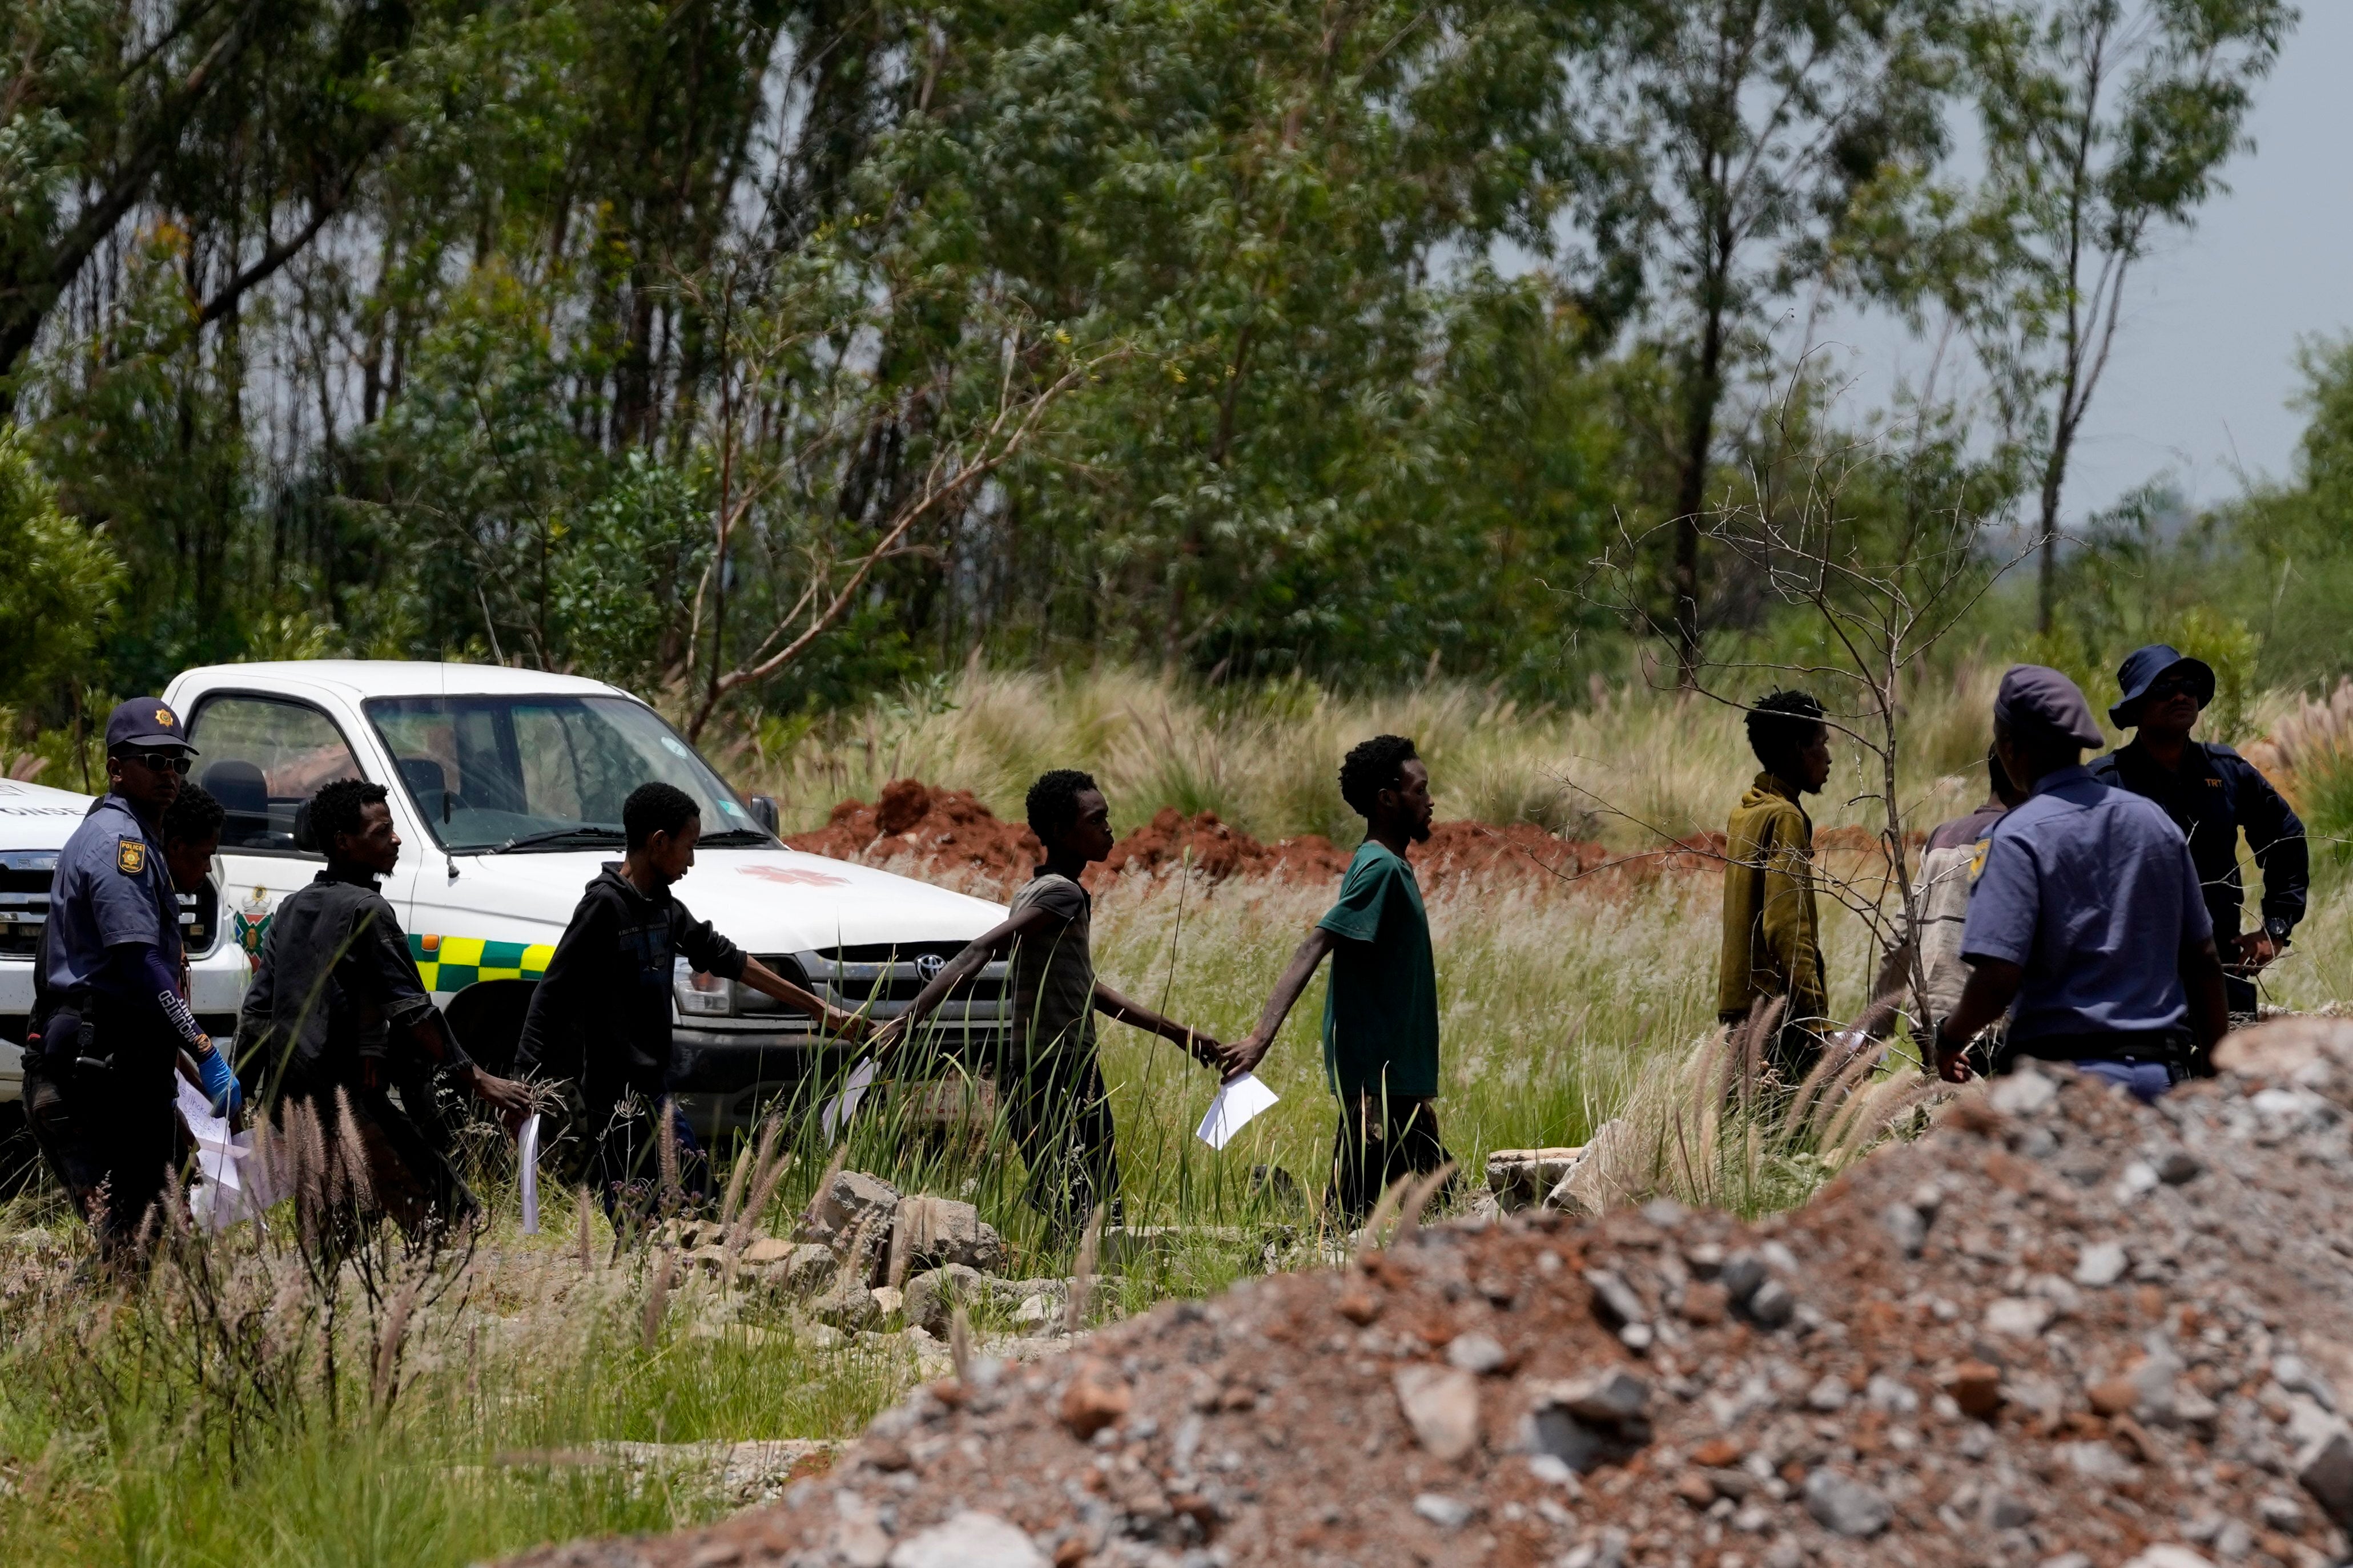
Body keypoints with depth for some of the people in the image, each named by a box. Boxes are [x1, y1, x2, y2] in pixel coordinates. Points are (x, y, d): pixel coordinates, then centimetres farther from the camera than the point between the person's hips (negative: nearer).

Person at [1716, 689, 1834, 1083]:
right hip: (1778, 1014, -10)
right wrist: (1817, 1017, -20)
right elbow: (1787, 929, -19)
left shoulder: (1744, 814, 17)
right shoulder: (1784, 819, -11)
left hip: (1739, 1007, 10)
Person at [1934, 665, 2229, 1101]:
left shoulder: (2021, 836, -8)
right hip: (2161, 1074, 6)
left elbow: (1997, 981, -16)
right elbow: (2203, 961, 13)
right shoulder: (2154, 820, 11)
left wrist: (1950, 1035, 3)